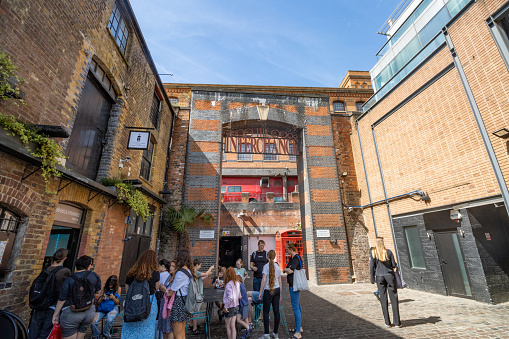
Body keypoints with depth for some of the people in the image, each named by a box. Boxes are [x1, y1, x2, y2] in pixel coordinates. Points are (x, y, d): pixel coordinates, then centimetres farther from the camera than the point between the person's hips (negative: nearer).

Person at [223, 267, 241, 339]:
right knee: (233, 326, 15)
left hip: (230, 308, -6)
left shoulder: (229, 284, -22)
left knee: (228, 327, 15)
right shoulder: (237, 283, -1)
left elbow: (230, 297, -30)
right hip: (236, 306, 6)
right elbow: (239, 296, 6)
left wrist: (226, 306, -19)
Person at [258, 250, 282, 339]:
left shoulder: (266, 266, -10)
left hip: (268, 291, -5)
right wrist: (280, 293, 19)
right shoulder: (278, 267, 6)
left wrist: (260, 292, -6)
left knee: (266, 312, 4)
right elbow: (279, 281, 11)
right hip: (277, 290, 5)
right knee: (276, 311, 10)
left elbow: (264, 280, -13)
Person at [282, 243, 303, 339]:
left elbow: (290, 271, -25)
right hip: (293, 284, 10)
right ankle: (299, 327, 31)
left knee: (295, 307, -6)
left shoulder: (296, 258, -18)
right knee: (297, 306, 19)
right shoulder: (292, 258, 12)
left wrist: (285, 270, -6)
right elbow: (288, 269, 15)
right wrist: (287, 269, -8)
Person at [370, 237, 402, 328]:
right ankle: (397, 322, 12)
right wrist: (395, 266, 23)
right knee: (394, 299, 9)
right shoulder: (388, 252, -3)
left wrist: (372, 279, 4)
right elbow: (394, 265, -1)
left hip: (380, 277, 0)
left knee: (383, 300, 8)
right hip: (390, 276, 0)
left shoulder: (373, 253, -4)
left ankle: (387, 322, 13)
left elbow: (372, 266, -5)